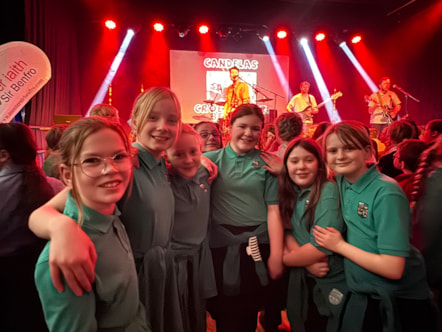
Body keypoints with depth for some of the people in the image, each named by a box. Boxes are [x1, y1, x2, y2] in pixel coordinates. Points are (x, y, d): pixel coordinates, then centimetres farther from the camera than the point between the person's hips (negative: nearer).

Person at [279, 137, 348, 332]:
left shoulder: (328, 191, -20)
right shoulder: (288, 193, 0)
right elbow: (286, 232, -5)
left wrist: (283, 259, -12)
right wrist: (307, 260, -22)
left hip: (331, 283, -5)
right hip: (300, 280, 5)